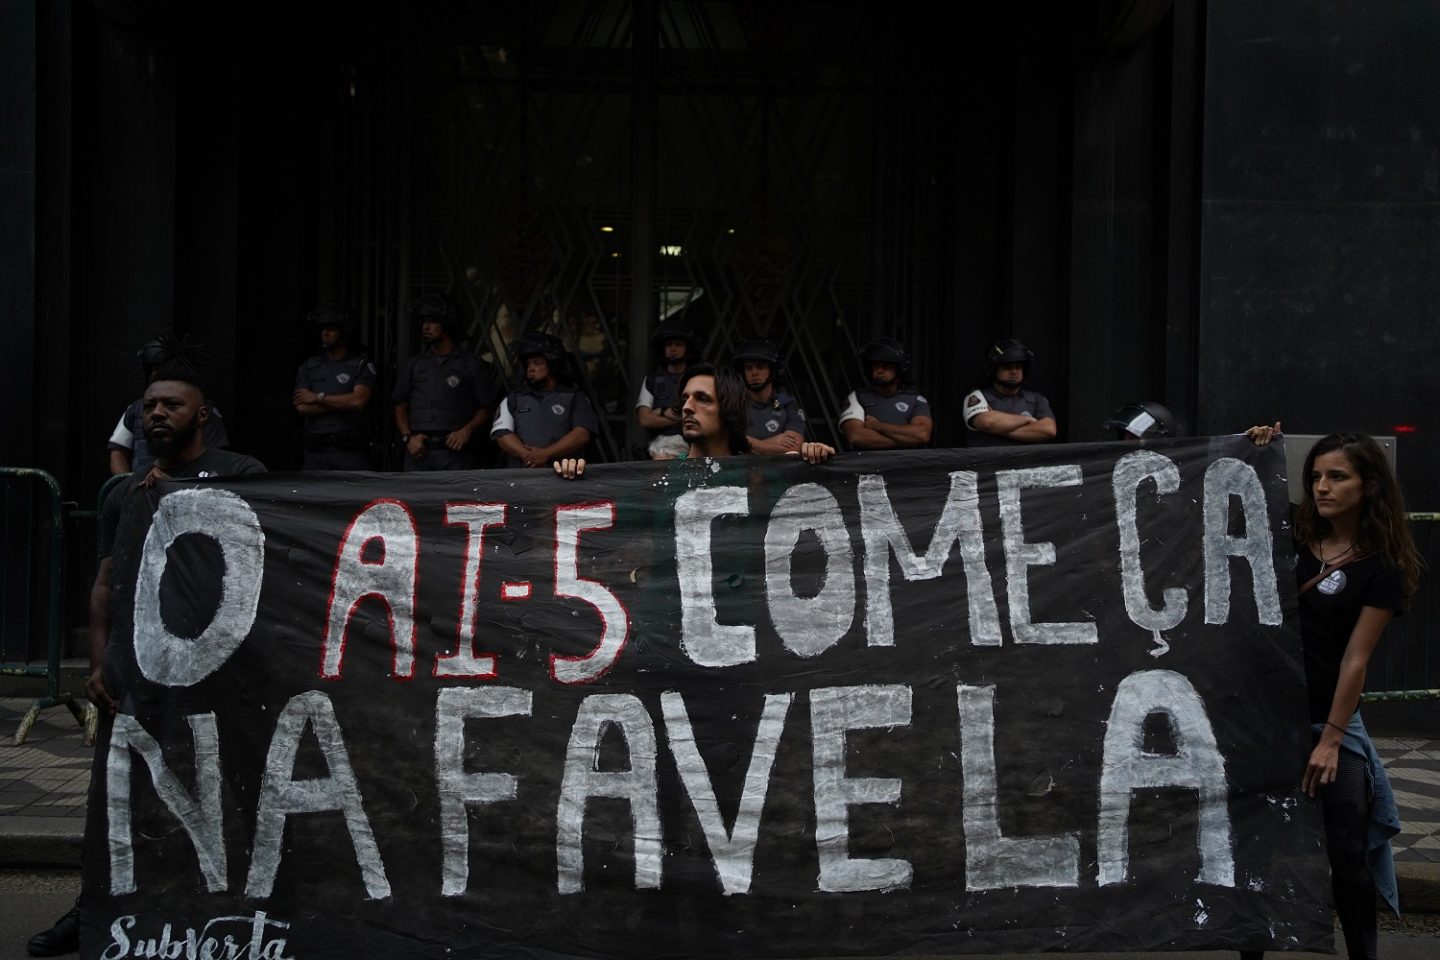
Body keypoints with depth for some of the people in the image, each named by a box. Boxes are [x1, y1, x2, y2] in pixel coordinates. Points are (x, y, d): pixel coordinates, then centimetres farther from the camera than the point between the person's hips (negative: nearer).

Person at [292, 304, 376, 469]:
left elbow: (358, 401, -16)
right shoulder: (309, 367, 10)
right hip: (316, 451, 3)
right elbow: (302, 407, -3)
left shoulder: (362, 365, 0)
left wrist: (318, 397, -7)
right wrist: (342, 403, -9)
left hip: (351, 450, -3)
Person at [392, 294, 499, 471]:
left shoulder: (471, 364, 7)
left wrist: (467, 431, -10)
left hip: (455, 452, -2)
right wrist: (407, 437, -1)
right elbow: (400, 408, 15)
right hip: (419, 452, 3)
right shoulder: (413, 365, 16)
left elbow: (486, 408, 6)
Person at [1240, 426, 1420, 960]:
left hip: (1327, 721, -3)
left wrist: (1329, 740, -12)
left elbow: (1355, 659, -9)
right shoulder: (1293, 536, 3)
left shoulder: (1382, 568, -6)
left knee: (1347, 858, 2)